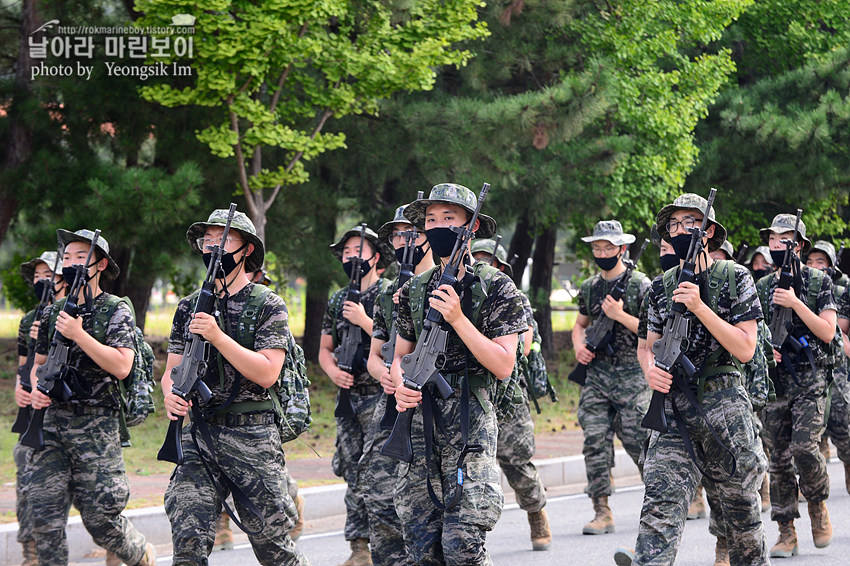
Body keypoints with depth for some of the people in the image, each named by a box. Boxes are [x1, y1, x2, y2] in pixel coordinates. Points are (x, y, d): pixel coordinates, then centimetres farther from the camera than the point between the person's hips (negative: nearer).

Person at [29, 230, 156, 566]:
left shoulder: (117, 312, -3)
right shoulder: (53, 313, 14)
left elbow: (121, 367, -15)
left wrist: (78, 335, -17)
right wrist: (36, 389, 2)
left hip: (96, 425, -5)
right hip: (51, 421, 5)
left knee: (99, 518, -2)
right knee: (45, 516, -4)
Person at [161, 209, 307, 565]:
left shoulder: (268, 306, -2)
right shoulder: (190, 307, 13)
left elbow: (267, 373, -12)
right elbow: (172, 368, 14)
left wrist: (217, 337, -19)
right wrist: (171, 394, -10)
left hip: (253, 438, -3)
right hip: (199, 436, 3)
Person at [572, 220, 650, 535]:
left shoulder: (640, 285, -4)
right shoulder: (589, 288, 13)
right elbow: (581, 323, 26)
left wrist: (620, 315, -16)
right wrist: (579, 346, 6)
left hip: (631, 376, -5)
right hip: (596, 374, 5)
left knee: (637, 441, -3)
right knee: (594, 440, -5)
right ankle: (602, 512, -3)